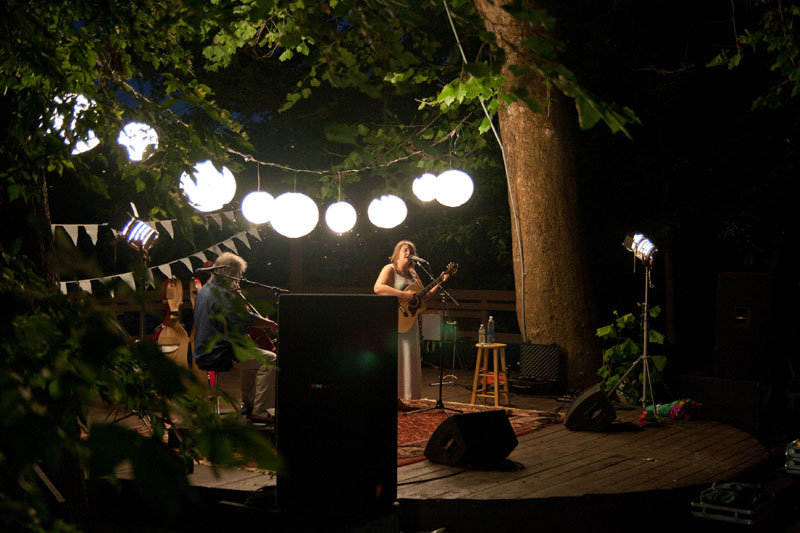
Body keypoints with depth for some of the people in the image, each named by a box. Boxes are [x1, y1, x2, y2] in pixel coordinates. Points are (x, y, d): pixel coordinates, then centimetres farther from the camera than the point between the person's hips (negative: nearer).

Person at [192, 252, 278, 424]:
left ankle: (248, 404, 35)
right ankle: (259, 412, -17)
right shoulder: (222, 294, -19)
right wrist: (270, 324, -11)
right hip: (218, 354, -11)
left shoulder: (205, 289, 13)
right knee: (270, 360, -17)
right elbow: (246, 320, -24)